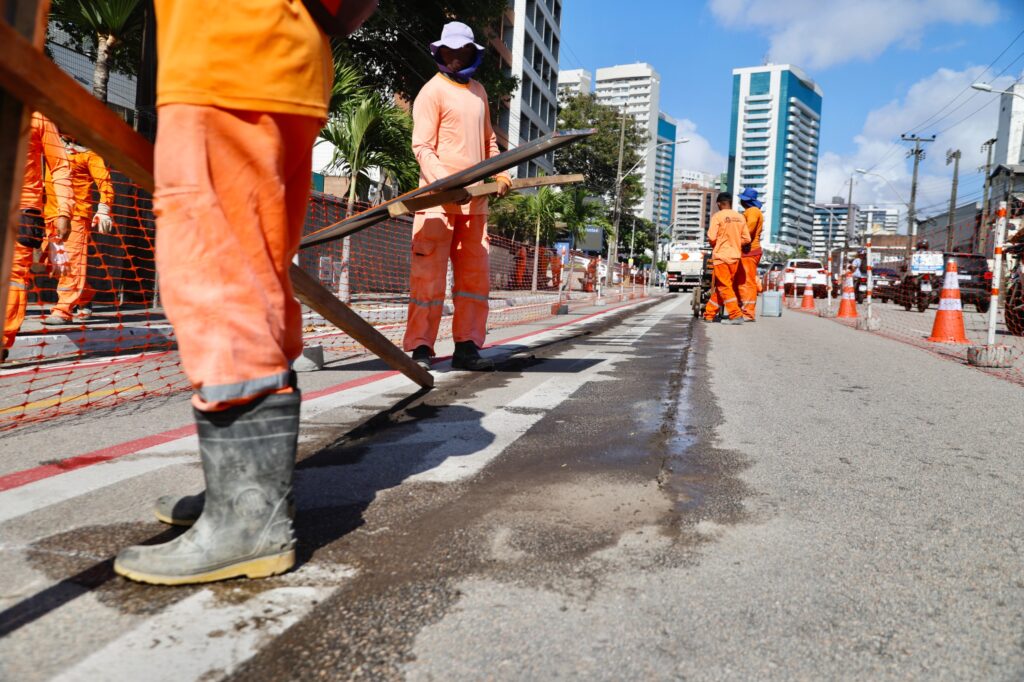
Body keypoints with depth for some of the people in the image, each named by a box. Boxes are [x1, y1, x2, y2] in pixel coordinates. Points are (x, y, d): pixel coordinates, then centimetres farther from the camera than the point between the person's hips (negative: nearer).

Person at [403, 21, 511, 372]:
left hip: (475, 200, 7)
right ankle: (420, 348, -1)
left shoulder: (478, 91, 19)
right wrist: (446, 183, -24)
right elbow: (422, 146, -9)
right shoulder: (433, 91, -1)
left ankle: (466, 346, 10)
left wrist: (499, 172, 9)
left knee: (476, 275, 4)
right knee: (429, 273, -7)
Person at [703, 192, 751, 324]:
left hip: (721, 255, -6)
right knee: (720, 286, 13)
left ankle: (736, 315, -11)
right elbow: (746, 239, 6)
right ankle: (709, 313, 21)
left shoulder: (718, 216, -8)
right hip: (735, 256, 6)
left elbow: (711, 238, -14)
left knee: (724, 287, -3)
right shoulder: (740, 217, 7)